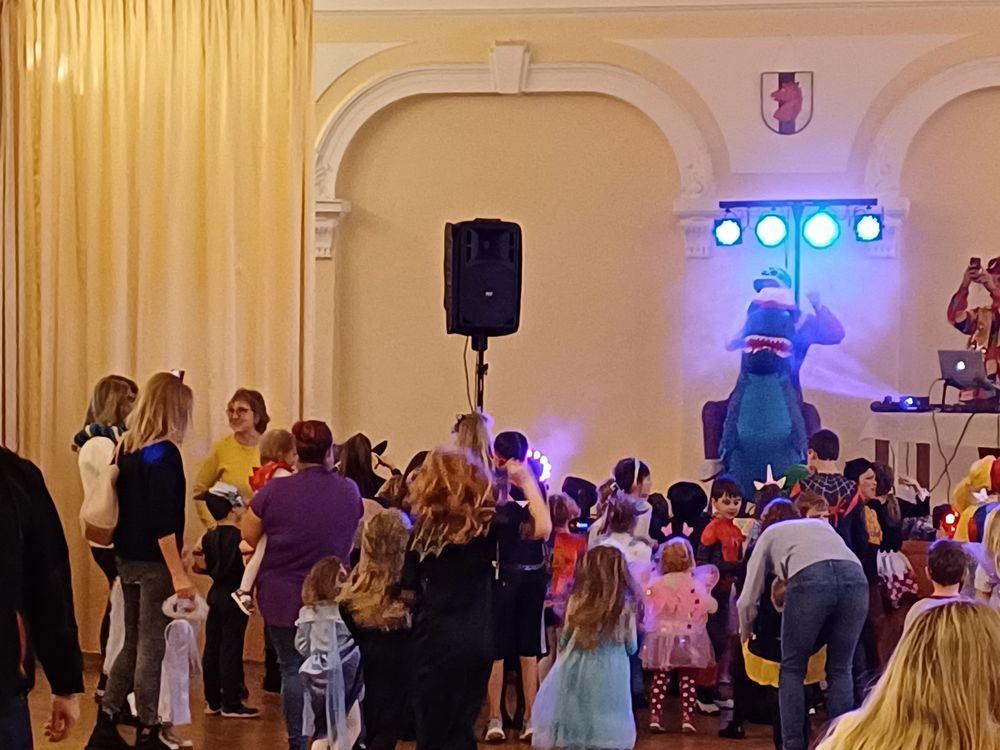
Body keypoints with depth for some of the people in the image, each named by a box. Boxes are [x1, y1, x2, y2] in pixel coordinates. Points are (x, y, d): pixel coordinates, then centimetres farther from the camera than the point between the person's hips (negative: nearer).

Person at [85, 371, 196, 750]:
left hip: (127, 558, 8)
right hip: (154, 562, -8)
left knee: (132, 644, 16)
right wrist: (178, 573, -21)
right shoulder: (164, 454, -17)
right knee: (152, 647, 1)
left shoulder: (127, 449, 6)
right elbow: (162, 520, -22)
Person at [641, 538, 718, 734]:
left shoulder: (655, 586, -4)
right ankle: (687, 718, -5)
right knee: (688, 680, 3)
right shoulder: (696, 584, -10)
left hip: (662, 638, 2)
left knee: (660, 679, 9)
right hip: (688, 639, -2)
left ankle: (655, 717, 1)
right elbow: (711, 607, -6)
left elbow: (648, 610, 3)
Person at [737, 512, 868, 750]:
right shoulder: (821, 524, 42)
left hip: (811, 579, -3)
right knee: (840, 670, 16)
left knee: (792, 669, 14)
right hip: (855, 577, 3)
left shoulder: (769, 535, 32)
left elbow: (748, 598, 28)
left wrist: (745, 632, 48)